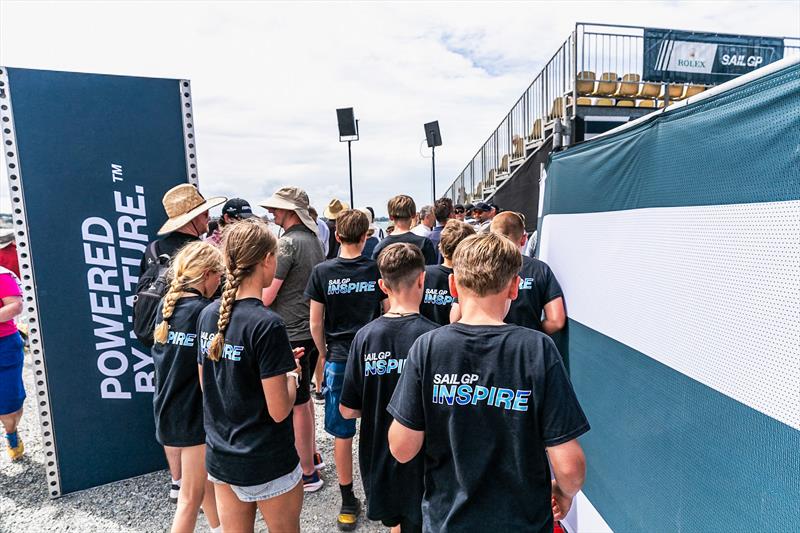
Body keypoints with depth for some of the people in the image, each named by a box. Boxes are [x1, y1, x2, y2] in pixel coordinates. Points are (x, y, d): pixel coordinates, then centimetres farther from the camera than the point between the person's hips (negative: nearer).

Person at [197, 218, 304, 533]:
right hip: (266, 464, -6)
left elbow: (207, 384, 8)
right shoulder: (267, 325, -25)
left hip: (220, 457, 6)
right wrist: (292, 374, -3)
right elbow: (279, 410, -22)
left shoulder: (209, 314, -4)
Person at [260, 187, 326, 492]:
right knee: (304, 398, 22)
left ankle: (307, 473, 17)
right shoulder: (312, 239, 10)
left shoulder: (288, 243, -18)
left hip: (292, 334, -9)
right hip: (312, 329, 9)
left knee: (297, 404, 3)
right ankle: (311, 454, 37)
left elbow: (266, 297, -18)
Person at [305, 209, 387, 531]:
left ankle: (348, 504, 24)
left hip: (338, 359, 0)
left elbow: (316, 324, -3)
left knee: (342, 434, 12)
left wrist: (325, 356, 12)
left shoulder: (322, 272, -6)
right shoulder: (377, 271, -6)